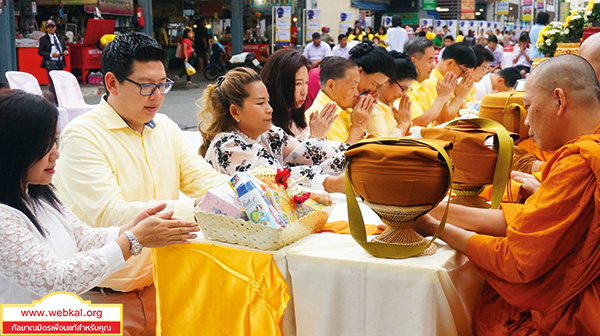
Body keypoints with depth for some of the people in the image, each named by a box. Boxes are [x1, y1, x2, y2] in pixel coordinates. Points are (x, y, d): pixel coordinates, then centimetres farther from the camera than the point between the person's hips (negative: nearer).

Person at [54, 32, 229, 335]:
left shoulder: (165, 127, 13)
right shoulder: (82, 136, -11)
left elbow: (207, 181, 8)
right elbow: (110, 216, -24)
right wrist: (194, 208, -33)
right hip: (112, 296, -6)